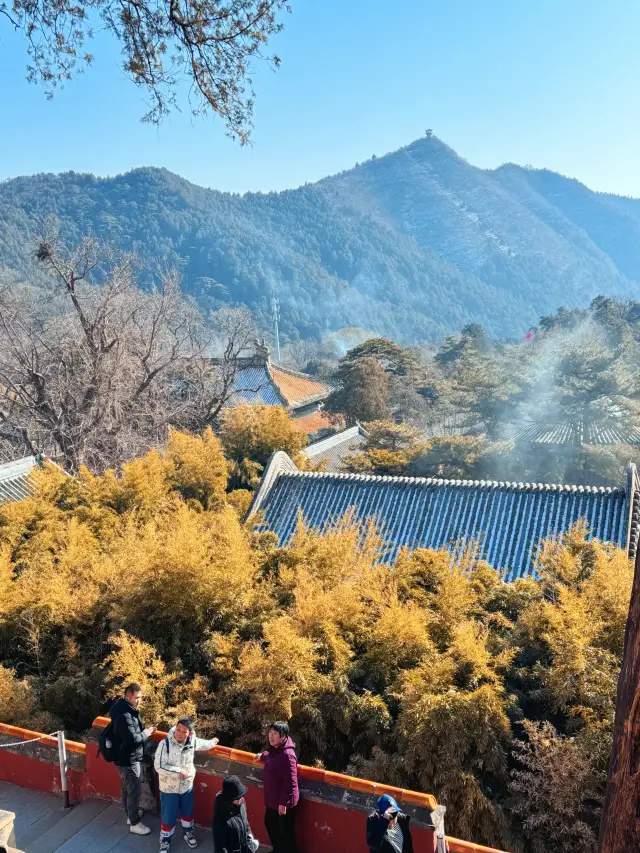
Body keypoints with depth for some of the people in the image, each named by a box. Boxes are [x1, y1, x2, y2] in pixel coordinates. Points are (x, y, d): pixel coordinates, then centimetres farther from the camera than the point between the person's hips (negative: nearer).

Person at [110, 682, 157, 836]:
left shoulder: (126, 710, 4)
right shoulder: (124, 715, -29)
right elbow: (132, 739, -32)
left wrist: (144, 731, 3)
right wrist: (146, 734, -16)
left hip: (125, 757, 10)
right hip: (128, 759, -10)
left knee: (126, 788, 23)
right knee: (135, 790, 2)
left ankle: (131, 814, 39)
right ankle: (135, 823, 14)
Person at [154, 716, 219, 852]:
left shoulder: (192, 742, -12)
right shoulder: (165, 743, -27)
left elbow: (202, 744, 12)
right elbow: (158, 766, -27)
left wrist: (212, 743, 28)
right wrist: (178, 770, -25)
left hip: (187, 786, 4)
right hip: (169, 788, -4)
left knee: (187, 812, 24)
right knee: (168, 817, 11)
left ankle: (188, 833, 50)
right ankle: (165, 841, 36)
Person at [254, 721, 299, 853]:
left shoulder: (287, 755, -30)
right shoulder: (274, 749, -1)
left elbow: (290, 783, -29)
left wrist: (284, 802, -25)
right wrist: (262, 756, 33)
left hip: (284, 803, -10)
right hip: (272, 799, 10)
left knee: (286, 832, 8)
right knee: (270, 824, 27)